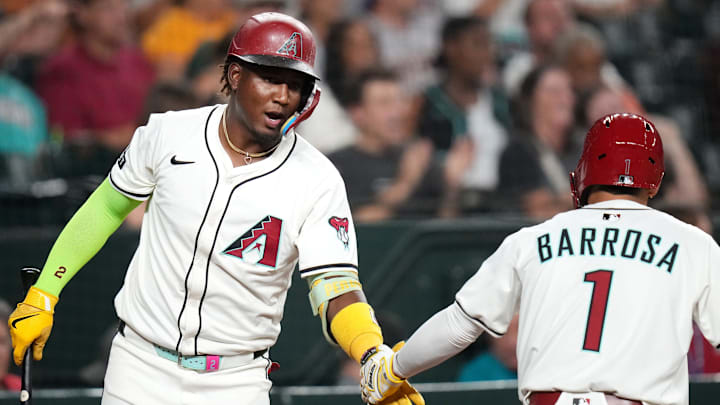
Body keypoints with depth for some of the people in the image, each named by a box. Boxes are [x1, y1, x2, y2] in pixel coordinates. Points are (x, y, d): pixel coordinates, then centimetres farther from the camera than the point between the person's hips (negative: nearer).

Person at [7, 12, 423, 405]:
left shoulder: (318, 182, -9)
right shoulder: (168, 134, -4)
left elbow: (337, 290, -16)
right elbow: (108, 207, 11)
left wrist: (376, 359, -34)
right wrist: (42, 295, 11)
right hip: (141, 367, 1)